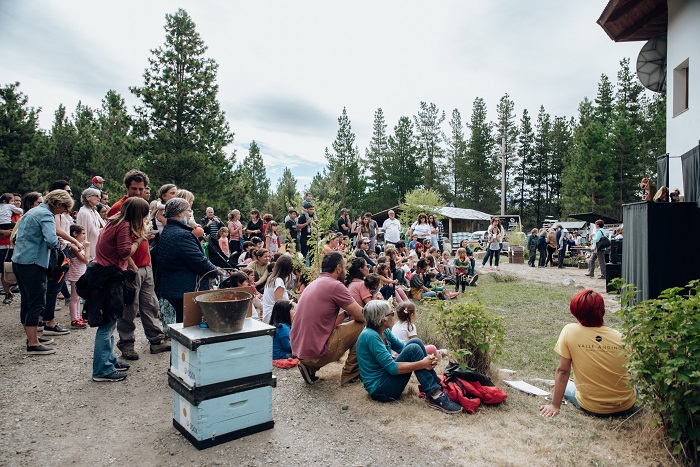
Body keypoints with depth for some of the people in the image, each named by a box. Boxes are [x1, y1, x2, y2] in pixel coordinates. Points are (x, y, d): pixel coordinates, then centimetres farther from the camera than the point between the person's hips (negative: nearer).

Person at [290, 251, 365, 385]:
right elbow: (362, 316, -7)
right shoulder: (335, 285, -13)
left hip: (298, 349, 9)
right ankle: (350, 374, 13)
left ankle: (310, 366, 16)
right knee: (362, 325, 2)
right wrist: (349, 312, 13)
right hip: (316, 352, -9)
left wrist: (346, 313, 13)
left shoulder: (314, 284, 14)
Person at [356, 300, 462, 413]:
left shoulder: (384, 332, 6)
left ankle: (437, 385, -5)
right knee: (413, 349, -21)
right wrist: (422, 364, -24)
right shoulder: (370, 336, -22)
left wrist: (428, 359, -9)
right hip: (379, 390, -9)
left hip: (385, 377, 9)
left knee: (415, 342, -3)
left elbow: (402, 348, 8)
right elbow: (391, 368, -25)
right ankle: (435, 396, -19)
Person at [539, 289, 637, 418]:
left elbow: (562, 371, -12)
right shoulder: (620, 337, -10)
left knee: (565, 387, 30)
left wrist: (555, 405, -4)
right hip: (626, 407, 1)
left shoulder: (569, 331, -15)